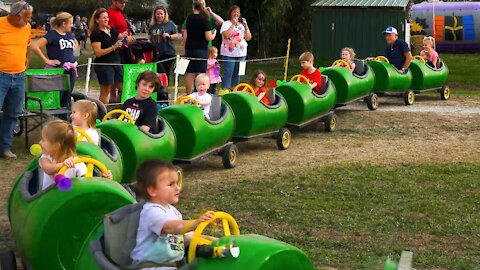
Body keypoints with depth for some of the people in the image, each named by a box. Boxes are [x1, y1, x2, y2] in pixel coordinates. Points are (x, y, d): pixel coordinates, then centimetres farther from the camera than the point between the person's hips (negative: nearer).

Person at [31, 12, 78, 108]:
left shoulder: (69, 34, 11)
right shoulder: (52, 34, -11)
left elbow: (76, 43, 36)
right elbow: (35, 47, -21)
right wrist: (47, 60, -16)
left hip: (71, 70, 7)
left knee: (67, 98, 12)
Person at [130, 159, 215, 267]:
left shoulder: (171, 210, 12)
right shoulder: (152, 211, -18)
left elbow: (180, 233, 22)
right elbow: (174, 227, -33)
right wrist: (197, 222, -46)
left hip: (173, 262, 8)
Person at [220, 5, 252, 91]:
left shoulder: (242, 25, 15)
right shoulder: (226, 24, 1)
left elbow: (248, 38, 8)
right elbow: (226, 35, -17)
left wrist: (245, 26, -3)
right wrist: (234, 24, -14)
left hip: (241, 54, 5)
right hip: (229, 53, -5)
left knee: (237, 74, 7)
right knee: (228, 74, -10)